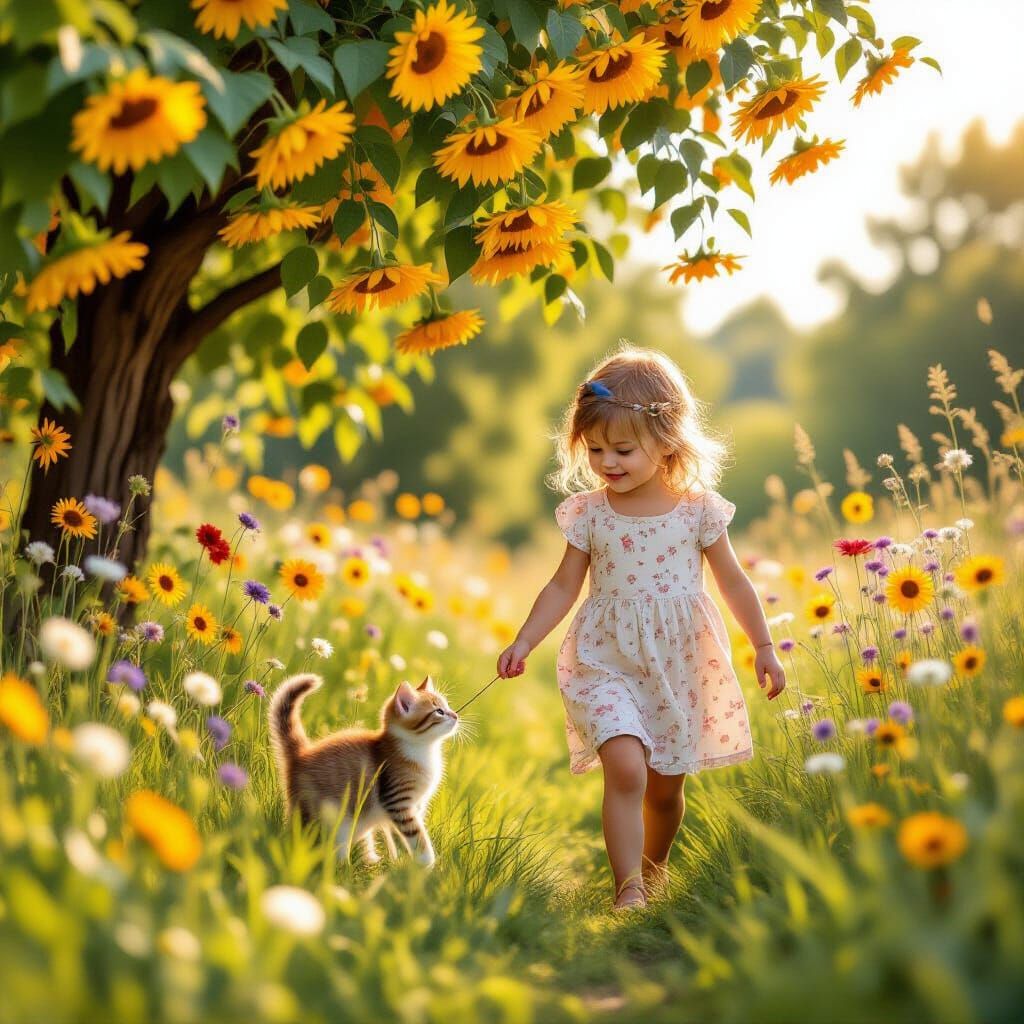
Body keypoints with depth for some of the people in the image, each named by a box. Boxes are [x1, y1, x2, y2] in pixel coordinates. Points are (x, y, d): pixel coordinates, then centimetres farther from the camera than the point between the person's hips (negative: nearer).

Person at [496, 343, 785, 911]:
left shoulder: (698, 508, -6)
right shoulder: (589, 513, -5)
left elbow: (733, 581, 4)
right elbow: (564, 587, 2)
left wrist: (763, 647, 6)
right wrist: (523, 641, -9)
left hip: (680, 665, 1)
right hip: (608, 662, -1)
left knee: (666, 787, 13)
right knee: (626, 767, -22)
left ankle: (654, 870, 38)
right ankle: (628, 891, -15)